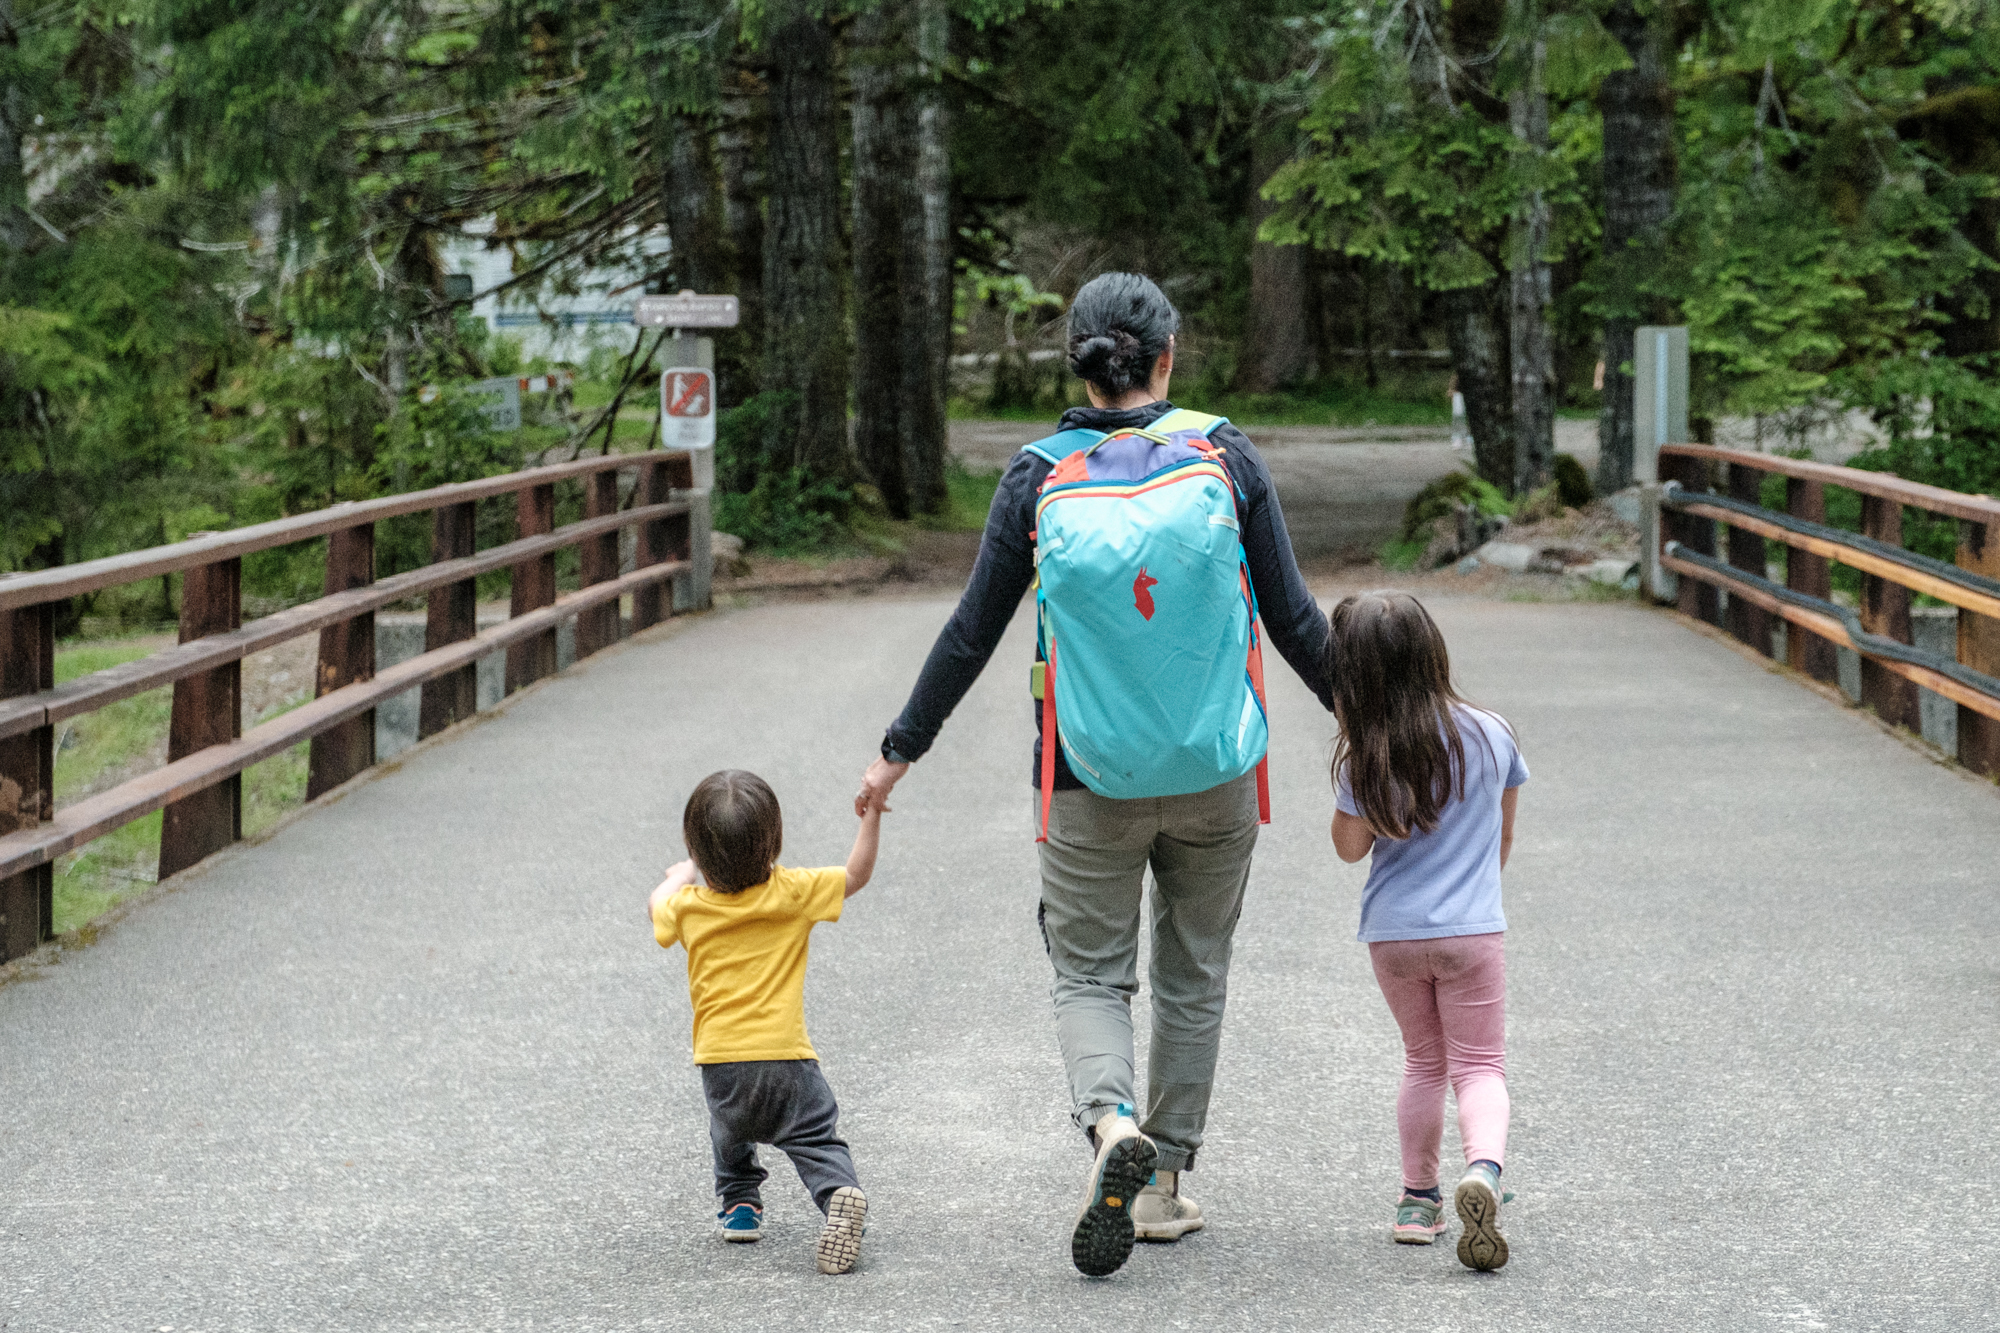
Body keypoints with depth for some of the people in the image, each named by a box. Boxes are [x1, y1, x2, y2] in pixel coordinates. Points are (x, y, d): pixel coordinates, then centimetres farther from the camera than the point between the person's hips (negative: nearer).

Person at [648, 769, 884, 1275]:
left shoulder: (689, 907, 0)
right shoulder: (792, 893, -6)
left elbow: (656, 907, 24)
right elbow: (856, 874, 6)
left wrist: (680, 875, 42)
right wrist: (872, 815, 9)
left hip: (720, 1061, 2)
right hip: (785, 1056, -2)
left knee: (730, 1131, 31)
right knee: (818, 1139, -1)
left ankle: (739, 1201, 29)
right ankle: (839, 1194, -27)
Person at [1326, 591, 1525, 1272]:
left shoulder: (1365, 760, -12)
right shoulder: (1491, 735, -3)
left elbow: (1350, 846, 0)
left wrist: (1349, 747, 0)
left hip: (1392, 934, 0)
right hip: (1472, 932, 0)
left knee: (1423, 1061, 19)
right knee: (1479, 1065, 4)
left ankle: (1418, 1199, 22)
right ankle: (1483, 1167, -24)